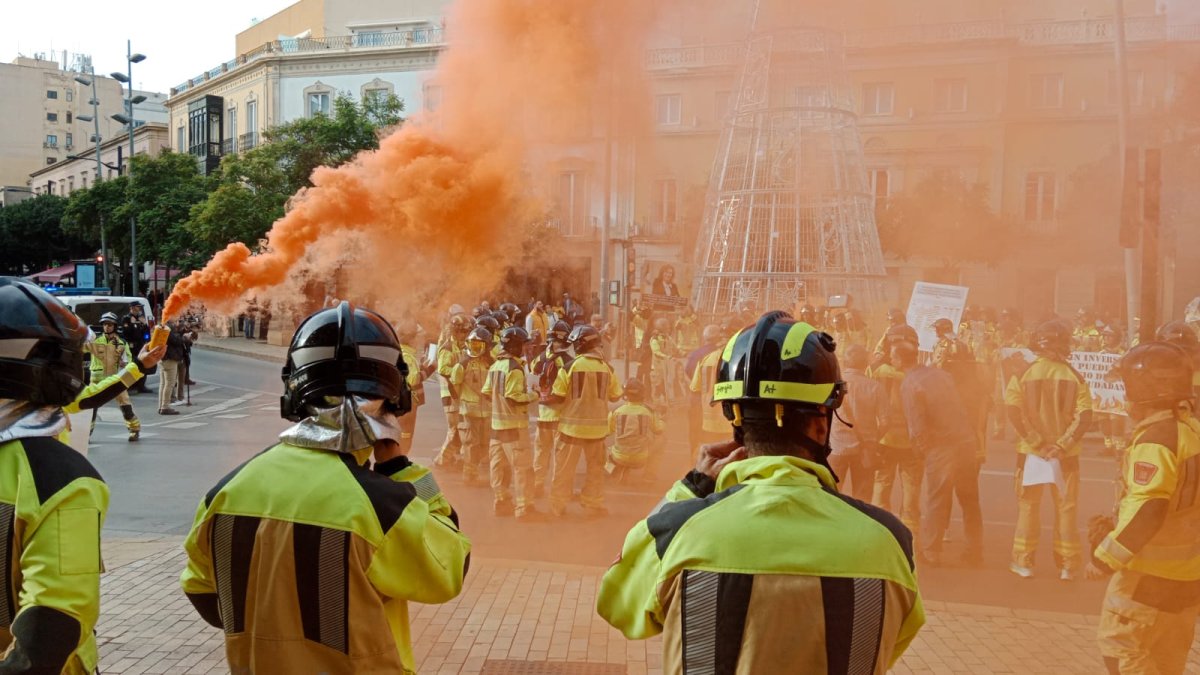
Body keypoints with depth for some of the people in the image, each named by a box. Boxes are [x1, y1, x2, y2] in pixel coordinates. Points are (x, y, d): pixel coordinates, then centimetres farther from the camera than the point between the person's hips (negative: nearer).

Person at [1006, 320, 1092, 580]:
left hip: (1030, 451, 0)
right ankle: (1067, 565, 18)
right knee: (1066, 508, 12)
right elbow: (1085, 417, -13)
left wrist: (1036, 443, -12)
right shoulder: (1075, 377, -6)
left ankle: (1024, 562, 18)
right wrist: (1062, 445, -12)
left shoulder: (1023, 374, -8)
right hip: (1066, 454, 0)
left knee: (1028, 506, 12)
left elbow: (1014, 413, -15)